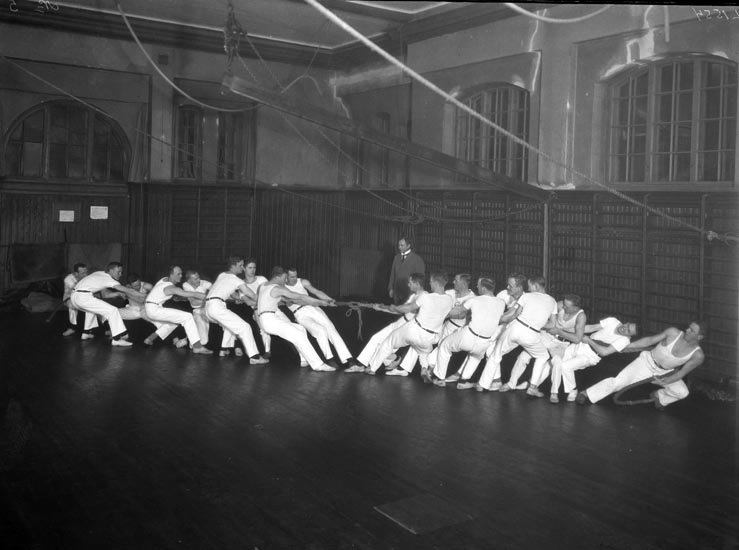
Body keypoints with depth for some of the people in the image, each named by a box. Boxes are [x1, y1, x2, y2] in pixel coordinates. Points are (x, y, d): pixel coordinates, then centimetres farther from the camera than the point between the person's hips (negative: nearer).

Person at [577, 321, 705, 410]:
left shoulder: (698, 356, -20)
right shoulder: (673, 333, -23)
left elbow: (681, 372, -12)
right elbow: (650, 340, -11)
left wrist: (665, 381, -23)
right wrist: (629, 346, -6)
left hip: (665, 372, 2)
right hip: (647, 361, -2)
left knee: (682, 392, -18)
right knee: (618, 382, -13)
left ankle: (659, 396, 14)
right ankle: (586, 394, -1)